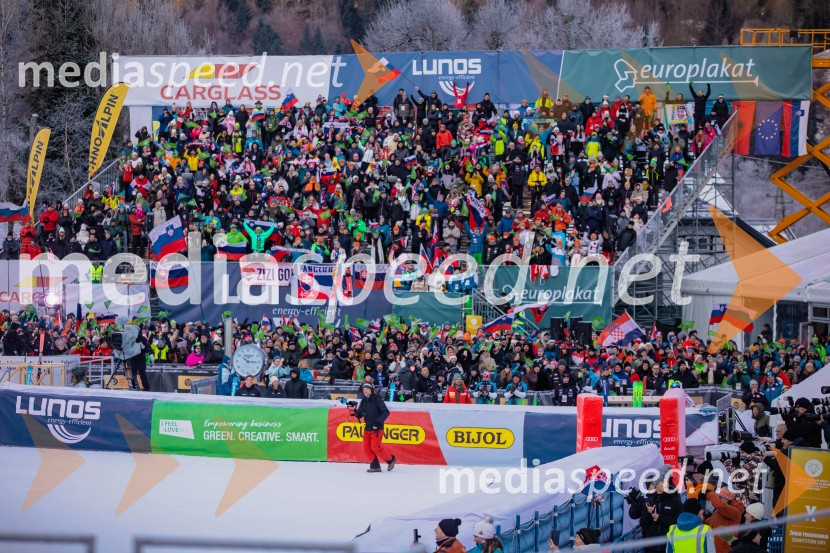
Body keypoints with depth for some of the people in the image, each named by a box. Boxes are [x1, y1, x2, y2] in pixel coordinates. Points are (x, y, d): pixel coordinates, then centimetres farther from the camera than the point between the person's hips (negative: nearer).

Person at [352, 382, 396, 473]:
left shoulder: (377, 399, -9)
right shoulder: (363, 401, 10)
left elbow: (386, 412, -12)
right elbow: (360, 414, 11)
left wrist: (379, 421, -24)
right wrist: (356, 413, -12)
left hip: (377, 428, -7)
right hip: (367, 427, 7)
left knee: (375, 447, -11)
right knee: (367, 448, 0)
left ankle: (391, 459, 9)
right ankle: (375, 466, 7)